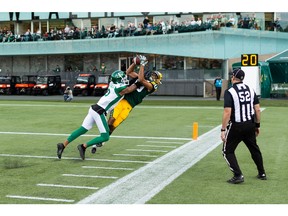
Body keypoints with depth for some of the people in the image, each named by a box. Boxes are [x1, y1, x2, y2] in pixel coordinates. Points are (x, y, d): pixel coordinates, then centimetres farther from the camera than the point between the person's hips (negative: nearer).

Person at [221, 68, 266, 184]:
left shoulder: (229, 92, -13)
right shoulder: (250, 90, 5)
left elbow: (227, 112, -19)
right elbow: (257, 109, 5)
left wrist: (223, 130, -17)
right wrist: (257, 125, 15)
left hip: (236, 126, -6)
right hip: (250, 125, 6)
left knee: (228, 151, 6)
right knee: (254, 149, 23)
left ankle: (238, 176, -4)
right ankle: (262, 173, 31)